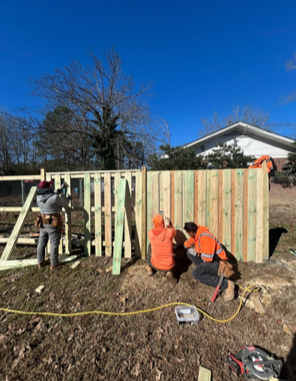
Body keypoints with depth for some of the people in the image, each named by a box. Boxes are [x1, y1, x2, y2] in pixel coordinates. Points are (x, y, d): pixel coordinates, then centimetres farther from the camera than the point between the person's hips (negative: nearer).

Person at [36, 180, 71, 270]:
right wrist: (68, 198, 15)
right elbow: (65, 204, -5)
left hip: (43, 223, 6)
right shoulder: (55, 198, -22)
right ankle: (54, 264, 17)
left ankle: (40, 262, 29)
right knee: (54, 244, 5)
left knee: (41, 243, 16)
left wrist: (58, 190, 22)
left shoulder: (39, 197, -1)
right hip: (53, 224, -6)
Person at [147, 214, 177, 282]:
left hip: (155, 265, 1)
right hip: (168, 266, -1)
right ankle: (169, 272, 1)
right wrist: (169, 224, 22)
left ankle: (150, 268, 29)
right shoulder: (170, 232, -21)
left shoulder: (150, 233, -17)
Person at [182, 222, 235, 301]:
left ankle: (226, 284, -16)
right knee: (190, 252, 4)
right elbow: (186, 245, 14)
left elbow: (208, 258, -28)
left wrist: (199, 253, -10)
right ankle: (206, 271, 4)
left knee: (196, 273, -26)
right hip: (209, 259, 9)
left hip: (217, 263, -9)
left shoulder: (205, 237, -27)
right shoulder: (197, 234, 1)